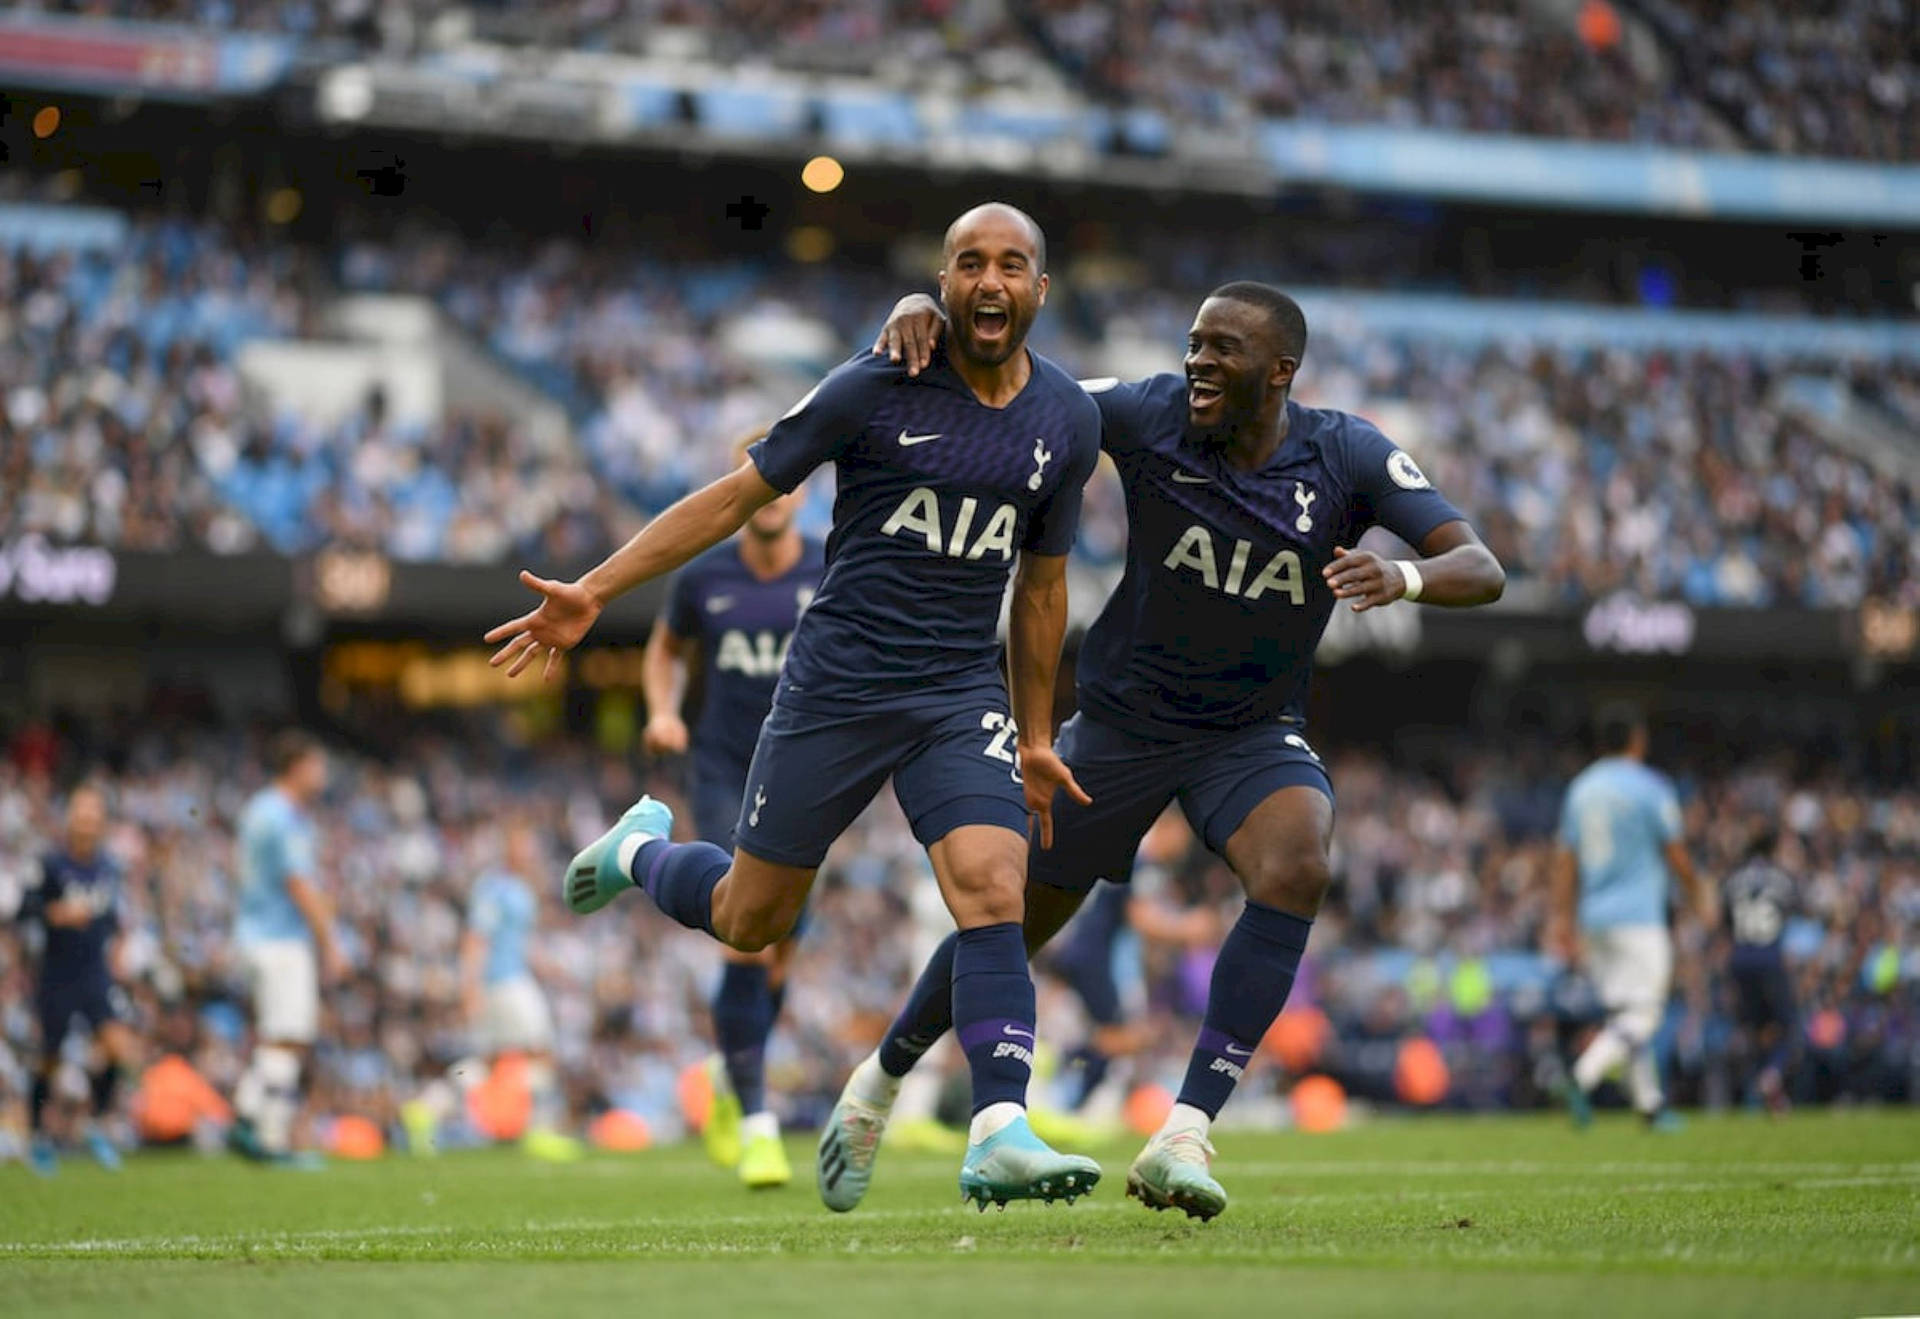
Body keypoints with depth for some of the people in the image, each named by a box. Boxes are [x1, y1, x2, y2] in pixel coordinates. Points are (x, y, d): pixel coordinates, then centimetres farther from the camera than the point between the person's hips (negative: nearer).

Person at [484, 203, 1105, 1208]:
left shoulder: (1067, 423, 5)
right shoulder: (876, 389, -9)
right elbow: (740, 494, -3)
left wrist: (1035, 738, 20)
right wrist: (593, 593, -8)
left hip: (964, 692, 2)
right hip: (836, 682, -2)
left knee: (993, 894, -20)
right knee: (750, 920, 7)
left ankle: (999, 1136, -23)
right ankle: (642, 852, 40)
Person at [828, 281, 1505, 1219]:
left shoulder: (1348, 457, -14)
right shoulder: (1152, 415, -15)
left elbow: (1481, 567, -21)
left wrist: (1401, 576, -43)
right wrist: (920, 317, -30)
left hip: (1252, 731, 0)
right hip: (1122, 721, 0)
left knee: (1297, 867, -31)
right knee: (1012, 924, 8)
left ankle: (1185, 1134, -29)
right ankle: (884, 1076, 39)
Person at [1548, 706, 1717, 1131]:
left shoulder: (1580, 789, 9)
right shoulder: (1650, 788, -8)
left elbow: (1565, 861, 9)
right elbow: (1675, 855, -3)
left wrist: (1560, 919, 12)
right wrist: (1699, 892, 13)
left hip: (1593, 918, 7)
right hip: (1638, 916, -7)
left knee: (1624, 1012, 11)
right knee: (1641, 1015, -8)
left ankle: (1650, 1104, 13)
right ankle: (1584, 1078, -28)